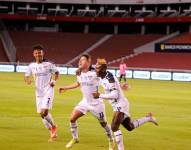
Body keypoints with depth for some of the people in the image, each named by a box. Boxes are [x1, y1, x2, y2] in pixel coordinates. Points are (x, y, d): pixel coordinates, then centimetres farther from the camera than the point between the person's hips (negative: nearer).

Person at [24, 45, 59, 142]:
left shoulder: (48, 64, -6)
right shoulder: (31, 66, 3)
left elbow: (56, 72, 8)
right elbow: (26, 76, 9)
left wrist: (54, 81, -9)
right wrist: (27, 80, -14)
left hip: (48, 91, -4)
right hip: (39, 92, 5)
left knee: (44, 112, -18)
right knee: (42, 114, 5)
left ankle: (53, 126, 8)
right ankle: (52, 133, 20)